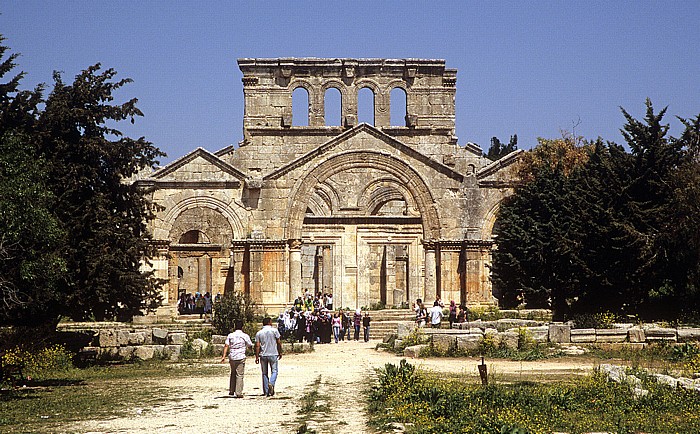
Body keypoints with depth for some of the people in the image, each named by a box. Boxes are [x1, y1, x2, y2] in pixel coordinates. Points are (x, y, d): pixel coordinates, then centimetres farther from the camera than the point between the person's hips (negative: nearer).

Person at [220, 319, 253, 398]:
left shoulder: (230, 335, 5)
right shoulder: (245, 336, -1)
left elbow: (226, 346, -4)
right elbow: (250, 346, 7)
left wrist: (224, 356, -8)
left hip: (232, 357, 3)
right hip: (241, 357, -3)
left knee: (233, 374, 19)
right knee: (239, 375, 0)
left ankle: (231, 391, 21)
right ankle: (238, 393, -5)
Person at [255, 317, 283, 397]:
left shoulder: (259, 333, 2)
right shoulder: (274, 330, -3)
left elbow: (257, 346, -1)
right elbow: (279, 343, 0)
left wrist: (257, 357, 2)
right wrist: (280, 352, 10)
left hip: (263, 355, 2)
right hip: (273, 354, -2)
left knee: (264, 373, 9)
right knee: (274, 371, 8)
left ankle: (266, 392, 9)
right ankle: (271, 383, -20)